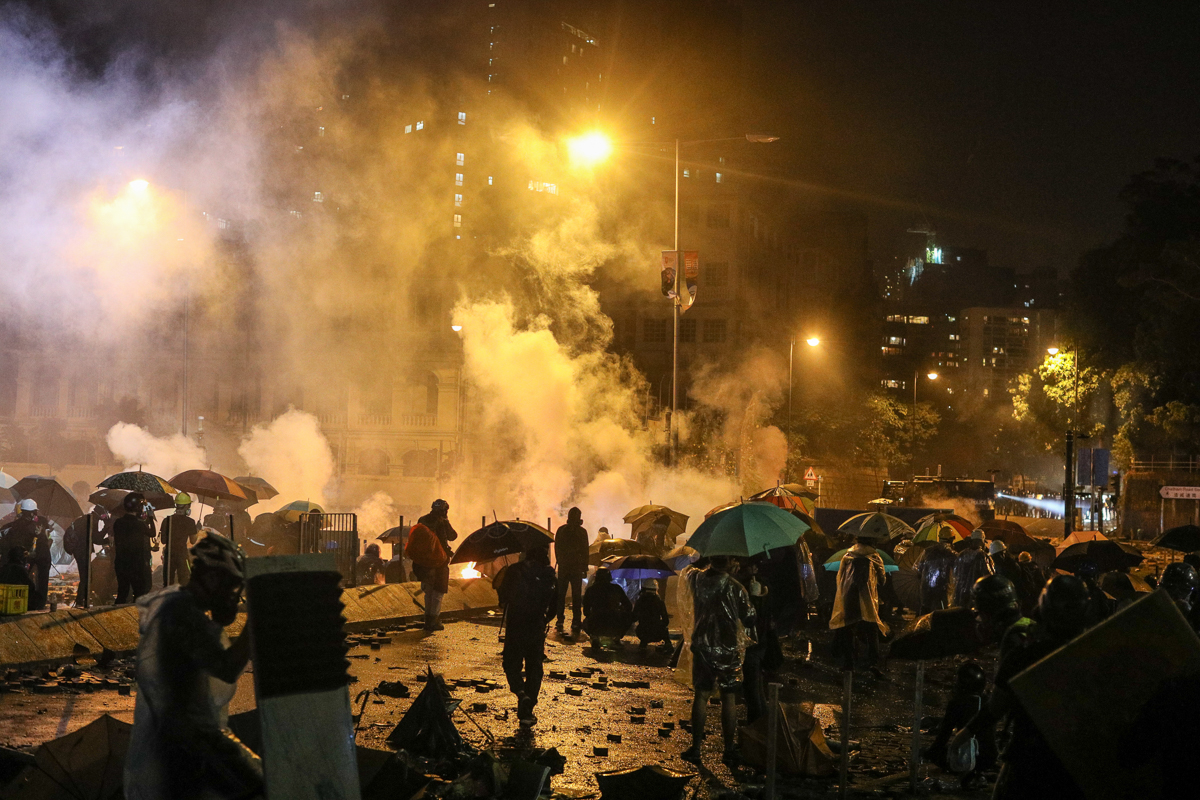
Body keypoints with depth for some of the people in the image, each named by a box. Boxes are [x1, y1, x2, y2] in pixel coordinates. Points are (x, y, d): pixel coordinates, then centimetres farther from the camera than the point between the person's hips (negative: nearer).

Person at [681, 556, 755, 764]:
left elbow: (690, 570, 20)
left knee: (701, 695, 9)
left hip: (702, 647, 2)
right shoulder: (735, 587, -12)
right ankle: (729, 750, 10)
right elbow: (749, 618, -7)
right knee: (729, 698, 6)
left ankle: (696, 747, 8)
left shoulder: (696, 579, -5)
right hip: (729, 649, -2)